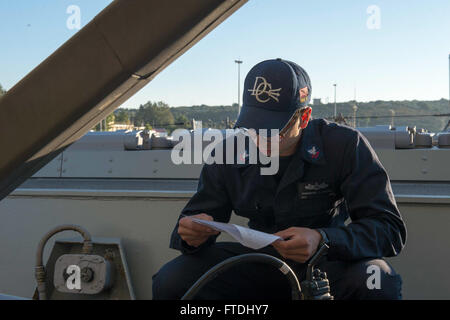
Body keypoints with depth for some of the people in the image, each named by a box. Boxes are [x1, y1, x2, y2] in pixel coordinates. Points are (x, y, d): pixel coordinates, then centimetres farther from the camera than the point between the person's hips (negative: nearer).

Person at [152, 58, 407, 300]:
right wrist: (193, 233, -25)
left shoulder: (345, 145, -16)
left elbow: (391, 228, -20)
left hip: (330, 262, -2)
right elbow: (197, 214, 3)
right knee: (169, 282, -19)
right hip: (259, 261, 3)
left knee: (380, 284, -36)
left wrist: (323, 240, -39)